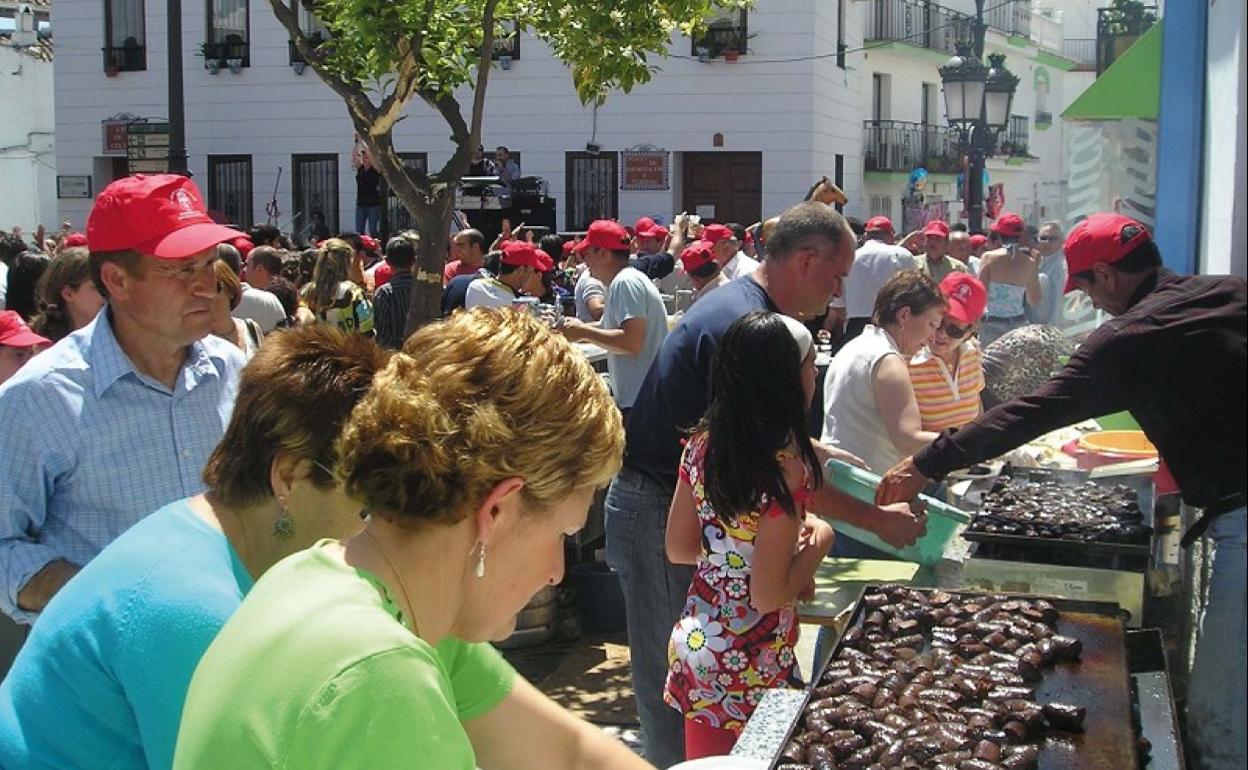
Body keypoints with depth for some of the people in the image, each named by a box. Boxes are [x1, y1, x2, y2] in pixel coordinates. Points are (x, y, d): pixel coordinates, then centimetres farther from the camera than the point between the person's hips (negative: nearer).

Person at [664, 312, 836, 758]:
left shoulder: (702, 445, -3)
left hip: (693, 643, 7)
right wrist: (819, 542, -8)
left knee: (709, 757, 21)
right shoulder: (785, 470, -22)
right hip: (751, 667, -7)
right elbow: (768, 595, -21)